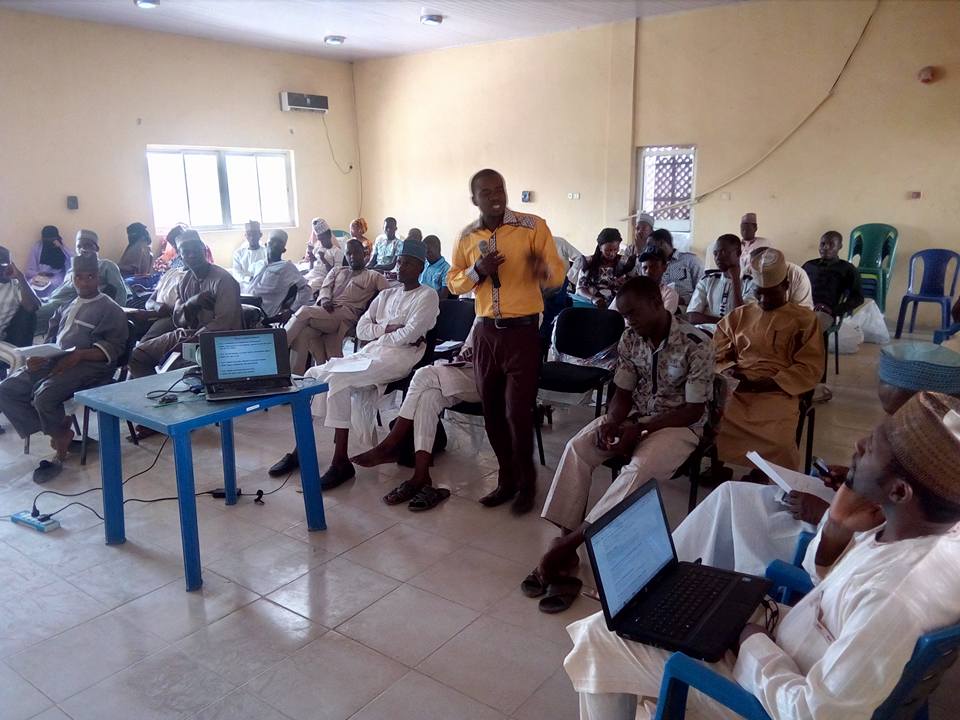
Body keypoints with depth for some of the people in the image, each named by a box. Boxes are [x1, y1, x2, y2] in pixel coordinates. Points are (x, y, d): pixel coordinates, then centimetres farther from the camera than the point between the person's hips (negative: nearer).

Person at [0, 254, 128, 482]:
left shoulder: (110, 309, 2)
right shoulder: (67, 307, 25)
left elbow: (114, 347, -9)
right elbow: (50, 338, 23)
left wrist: (80, 354, -23)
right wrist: (38, 356, 1)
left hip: (87, 364, -8)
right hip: (52, 360, 8)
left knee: (44, 395, -30)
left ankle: (60, 446, -5)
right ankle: (59, 430, -1)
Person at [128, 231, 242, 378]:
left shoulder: (222, 280, -15)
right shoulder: (185, 279, 7)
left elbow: (222, 325, -23)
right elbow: (178, 321, 4)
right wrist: (190, 303, -19)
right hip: (187, 335, 8)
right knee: (138, 355, 3)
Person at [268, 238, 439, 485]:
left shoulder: (427, 296, 2)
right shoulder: (386, 295, 23)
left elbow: (411, 334, -12)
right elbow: (361, 329, 13)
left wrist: (379, 333, -1)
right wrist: (388, 328, -4)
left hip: (400, 356, -7)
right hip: (370, 352, 8)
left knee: (338, 379, -28)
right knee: (315, 374, -9)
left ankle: (340, 461, -25)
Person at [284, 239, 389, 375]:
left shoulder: (373, 276, 18)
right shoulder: (336, 271, 32)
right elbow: (325, 288, 17)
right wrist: (324, 299, -7)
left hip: (346, 314, -4)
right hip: (325, 311, 5)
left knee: (305, 311, -29)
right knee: (302, 332, -30)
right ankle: (295, 373, -24)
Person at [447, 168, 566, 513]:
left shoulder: (533, 226, -7)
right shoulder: (466, 236, 6)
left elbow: (559, 274, -7)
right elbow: (453, 282, 10)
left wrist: (544, 269, -30)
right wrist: (477, 270, -10)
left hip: (522, 330, -4)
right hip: (485, 331, 5)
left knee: (518, 412, -4)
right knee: (492, 411, 11)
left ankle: (526, 483, 17)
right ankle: (507, 479, 28)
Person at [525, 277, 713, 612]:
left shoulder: (696, 345, -17)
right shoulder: (630, 339, -1)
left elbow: (694, 409, -16)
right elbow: (623, 393, 2)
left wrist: (640, 428, -25)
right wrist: (611, 422, -20)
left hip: (679, 426, -5)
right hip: (633, 418, 5)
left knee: (640, 468, -35)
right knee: (576, 448, -21)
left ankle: (573, 540, -30)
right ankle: (564, 537, -22)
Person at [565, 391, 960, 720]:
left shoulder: (895, 601, -40)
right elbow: (828, 581, 3)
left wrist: (752, 643, -16)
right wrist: (838, 527, -16)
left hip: (774, 687, -8)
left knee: (598, 635, -2)